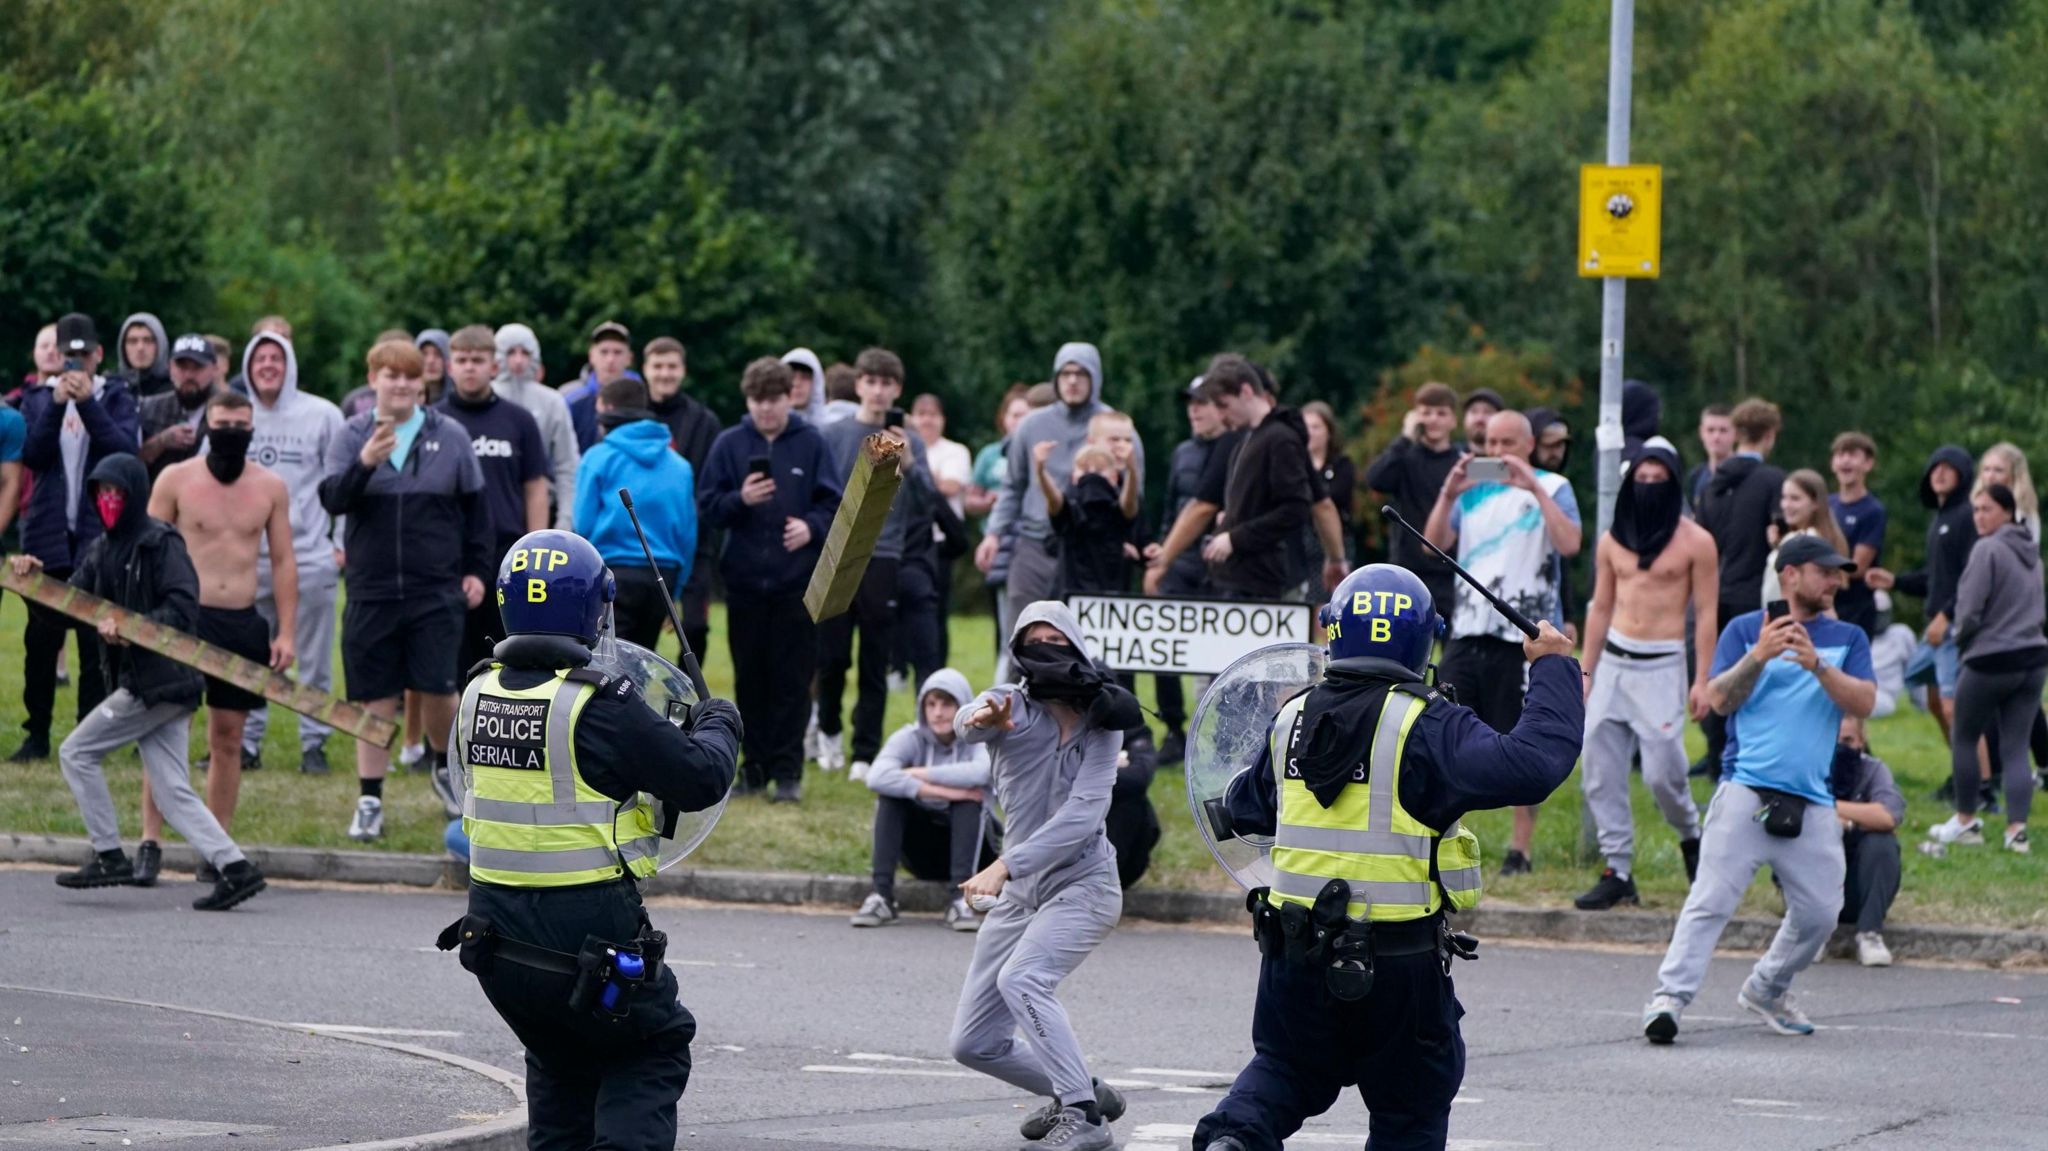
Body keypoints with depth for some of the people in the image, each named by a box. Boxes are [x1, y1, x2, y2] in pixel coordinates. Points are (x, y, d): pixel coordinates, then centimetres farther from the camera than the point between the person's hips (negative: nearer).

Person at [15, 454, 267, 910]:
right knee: (174, 793, 2)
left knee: (76, 752, -3)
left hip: (161, 680, -8)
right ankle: (235, 868, -3)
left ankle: (109, 856, 3)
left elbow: (183, 611, -16)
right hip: (137, 680, 8)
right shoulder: (101, 550, 16)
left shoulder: (161, 543, -9)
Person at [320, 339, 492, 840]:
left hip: (437, 591, 0)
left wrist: (475, 569, 7)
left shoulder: (450, 436, 4)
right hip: (371, 588, 0)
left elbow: (474, 508, 11)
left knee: (437, 687, -5)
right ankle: (370, 801, 10)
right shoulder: (352, 436, 3)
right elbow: (333, 499, -11)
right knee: (374, 698, 3)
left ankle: (443, 765, 24)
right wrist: (364, 464, -28)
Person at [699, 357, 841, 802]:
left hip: (798, 582, -2)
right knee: (750, 678, 7)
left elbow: (833, 505, 3)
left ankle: (787, 769, 0)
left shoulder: (811, 444, 4)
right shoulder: (729, 445, 6)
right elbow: (707, 510, 3)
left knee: (792, 680, -2)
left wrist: (811, 527, -16)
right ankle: (755, 764, 15)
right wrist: (740, 500, -15)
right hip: (744, 581, 2)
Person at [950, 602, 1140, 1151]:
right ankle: (1081, 1094, 25)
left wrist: (1006, 866, -31)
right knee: (973, 1045, 5)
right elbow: (969, 721, -28)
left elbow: (1082, 816, -19)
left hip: (1082, 883, -5)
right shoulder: (1011, 705, -3)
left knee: (1020, 979, -31)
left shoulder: (1100, 724, -8)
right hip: (1019, 894, 5)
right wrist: (980, 720, -53)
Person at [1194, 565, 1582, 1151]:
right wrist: (1553, 668, -12)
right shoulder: (1426, 727, -14)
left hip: (1295, 949, 4)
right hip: (1401, 963, -4)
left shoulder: (1292, 720, 4)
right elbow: (1530, 764, -23)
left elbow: (1245, 808, 20)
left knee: (1285, 1067, 23)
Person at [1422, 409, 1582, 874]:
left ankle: (1521, 848, 3)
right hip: (1468, 630, 5)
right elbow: (1435, 543, 4)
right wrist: (1448, 494, -10)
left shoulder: (1551, 488, 2)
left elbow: (1570, 543, -16)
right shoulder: (1474, 491, 15)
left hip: (1524, 637, -5)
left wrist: (1535, 489, -20)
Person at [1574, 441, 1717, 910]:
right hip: (1613, 660, 5)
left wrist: (1702, 681, -8)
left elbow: (1706, 613, -2)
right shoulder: (1613, 541, 11)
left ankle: (1691, 837, 20)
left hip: (1662, 665, -5)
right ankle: (1618, 871, 4)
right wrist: (1586, 672, 12)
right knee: (1600, 773, -2)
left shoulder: (1695, 542, -2)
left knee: (1662, 772, -10)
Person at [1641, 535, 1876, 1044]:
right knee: (1711, 901, -14)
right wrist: (1758, 657, -16)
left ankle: (1767, 989, 24)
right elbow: (1720, 699, 0)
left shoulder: (1847, 638, 16)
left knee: (1820, 911, 2)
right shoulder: (1745, 630, 10)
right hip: (1746, 791, -3)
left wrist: (1817, 666, -15)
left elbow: (1864, 702, 1)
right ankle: (1670, 996, -18)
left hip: (1813, 804, 3)